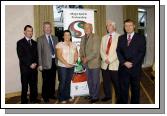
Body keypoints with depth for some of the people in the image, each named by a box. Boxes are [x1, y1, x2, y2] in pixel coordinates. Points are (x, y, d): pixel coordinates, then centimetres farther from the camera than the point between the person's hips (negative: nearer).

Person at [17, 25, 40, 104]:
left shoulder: (34, 43, 14)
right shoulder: (20, 42, -2)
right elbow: (21, 56, -10)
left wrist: (35, 63, -4)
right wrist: (30, 65, -14)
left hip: (34, 67, 5)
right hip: (25, 68, -4)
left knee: (34, 84, 10)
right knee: (25, 85, 4)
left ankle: (33, 98, 25)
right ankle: (24, 101, 16)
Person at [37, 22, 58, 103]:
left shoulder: (55, 38, 13)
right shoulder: (40, 39, 0)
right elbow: (39, 53, -4)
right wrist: (40, 64, -9)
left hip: (54, 61, 4)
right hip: (46, 63, -4)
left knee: (53, 80, 11)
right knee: (46, 81, 1)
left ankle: (51, 94, 27)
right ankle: (45, 97, 17)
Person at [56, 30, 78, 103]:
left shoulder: (73, 45, 9)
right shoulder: (60, 44, -6)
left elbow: (76, 55, 11)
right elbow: (59, 56, -13)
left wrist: (74, 62, -6)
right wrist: (66, 63, -18)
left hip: (71, 67, 4)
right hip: (62, 66, -4)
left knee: (68, 82, 11)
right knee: (62, 82, -1)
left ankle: (67, 96, 23)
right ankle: (62, 98, 11)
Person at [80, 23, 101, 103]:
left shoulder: (96, 38, -11)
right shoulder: (83, 38, 11)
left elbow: (95, 52, -18)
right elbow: (81, 49, 16)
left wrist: (87, 58, -18)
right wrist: (82, 57, -2)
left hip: (94, 63, -6)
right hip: (86, 63, 6)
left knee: (95, 81, 5)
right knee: (89, 81, 16)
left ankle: (95, 97, 18)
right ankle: (91, 95, 31)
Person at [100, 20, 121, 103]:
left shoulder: (119, 37, -2)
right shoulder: (104, 38, 17)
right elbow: (101, 50, 10)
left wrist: (110, 60, -14)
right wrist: (105, 59, -6)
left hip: (114, 64, -5)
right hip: (105, 64, 5)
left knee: (116, 82, 2)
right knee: (106, 82, 12)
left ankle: (119, 98, 18)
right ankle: (107, 95, 29)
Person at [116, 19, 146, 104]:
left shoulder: (140, 38, 2)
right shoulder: (121, 38, 12)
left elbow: (142, 52, -7)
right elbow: (118, 51, 4)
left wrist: (132, 63, -15)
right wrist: (124, 62, -11)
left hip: (135, 68, -2)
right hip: (123, 68, 2)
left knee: (135, 87, 11)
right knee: (123, 88, 6)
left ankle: (135, 103, 25)